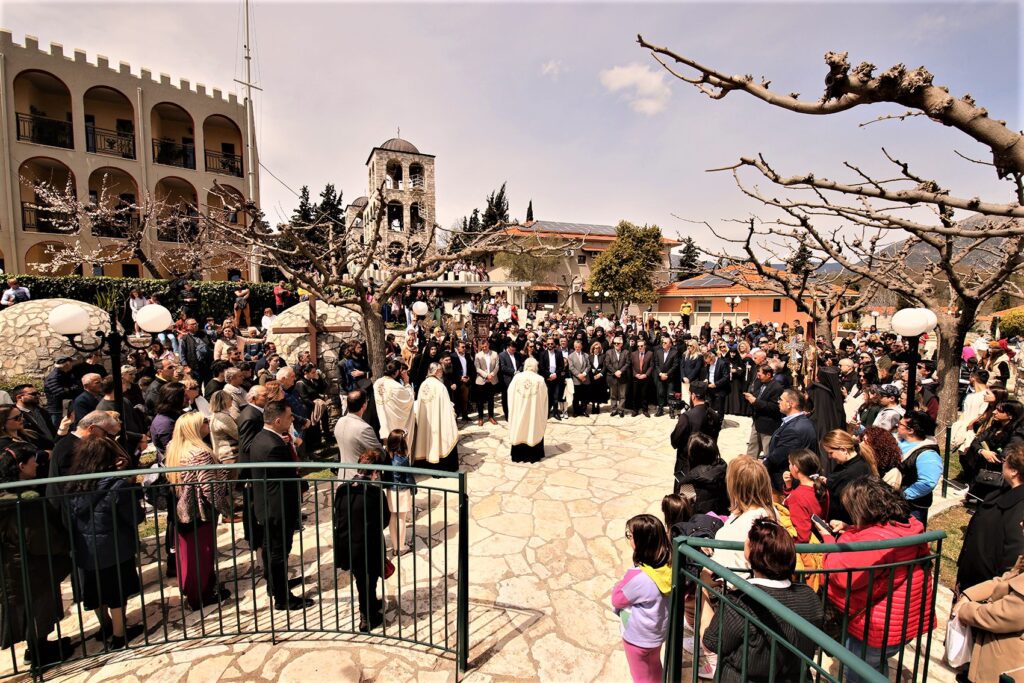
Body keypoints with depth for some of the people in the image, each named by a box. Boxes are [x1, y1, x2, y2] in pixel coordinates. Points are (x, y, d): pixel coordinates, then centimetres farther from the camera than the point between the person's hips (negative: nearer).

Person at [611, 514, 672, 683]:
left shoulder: (638, 577, -38)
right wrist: (625, 583, -7)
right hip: (658, 630, 6)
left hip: (639, 636, -6)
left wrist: (618, 585, -8)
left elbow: (617, 599, -22)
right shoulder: (667, 564, -19)